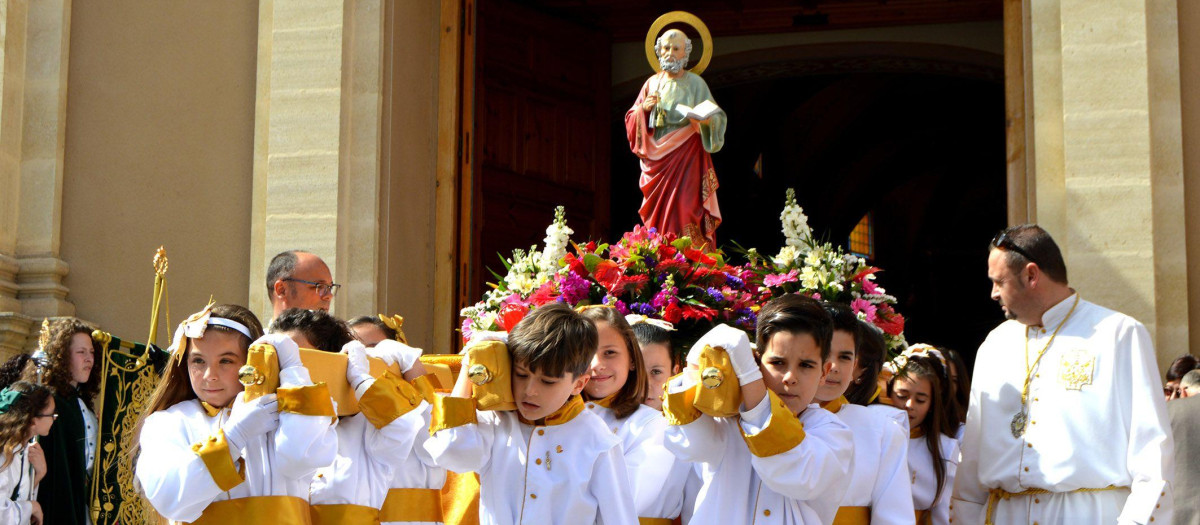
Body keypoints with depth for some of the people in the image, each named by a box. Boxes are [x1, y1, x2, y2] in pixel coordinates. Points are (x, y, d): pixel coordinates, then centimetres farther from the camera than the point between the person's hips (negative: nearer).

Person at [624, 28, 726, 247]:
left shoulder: (695, 83, 3)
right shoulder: (652, 83, 14)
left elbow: (717, 117, -4)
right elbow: (631, 120, 13)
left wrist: (707, 120, -26)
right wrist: (644, 108, -8)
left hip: (686, 159, -4)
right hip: (656, 160, 4)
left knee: (684, 211, -13)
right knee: (657, 216, -1)